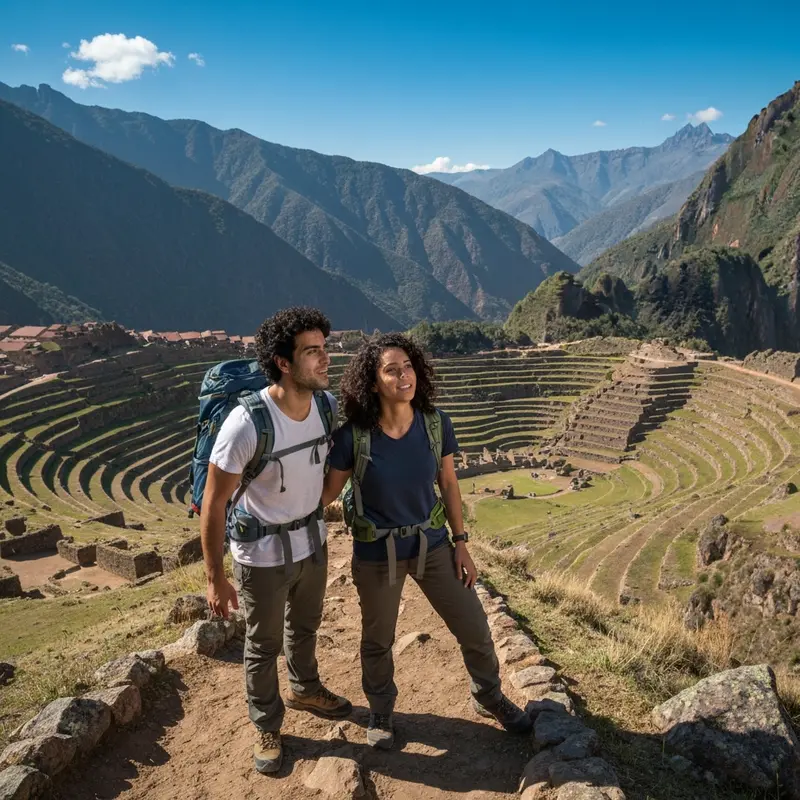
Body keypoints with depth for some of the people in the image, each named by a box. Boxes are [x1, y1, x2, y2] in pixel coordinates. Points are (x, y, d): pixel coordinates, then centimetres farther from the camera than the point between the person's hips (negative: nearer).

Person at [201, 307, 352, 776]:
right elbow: (214, 505, -21)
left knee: (305, 626, 28)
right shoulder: (246, 425, -32)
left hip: (313, 539, 5)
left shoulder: (328, 404, -15)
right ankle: (267, 728, 40)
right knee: (264, 645, 15)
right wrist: (215, 579, -16)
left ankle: (305, 689, 55)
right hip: (263, 551, -5)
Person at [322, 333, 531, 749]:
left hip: (432, 544, 2)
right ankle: (381, 711, 47)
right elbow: (328, 492, -8)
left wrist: (460, 543, 1)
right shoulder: (353, 436, -21)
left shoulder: (436, 423, -13)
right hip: (376, 554, -2)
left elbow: (448, 483, -1)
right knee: (378, 640, 18)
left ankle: (489, 697, 42)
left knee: (475, 631, 12)